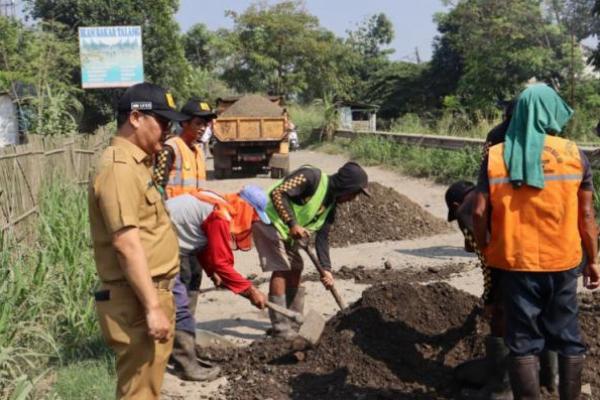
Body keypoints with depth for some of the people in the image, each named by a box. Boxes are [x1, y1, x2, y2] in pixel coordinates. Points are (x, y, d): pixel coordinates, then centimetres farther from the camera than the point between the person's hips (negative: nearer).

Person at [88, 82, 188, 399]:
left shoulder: (134, 164, 15)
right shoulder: (119, 168, -18)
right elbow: (126, 243, -24)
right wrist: (152, 307, -24)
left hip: (151, 294, 10)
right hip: (137, 302, -10)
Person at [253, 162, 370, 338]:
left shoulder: (331, 205, 6)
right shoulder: (311, 177, -21)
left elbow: (322, 237, 6)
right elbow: (277, 193, -28)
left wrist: (326, 269, -4)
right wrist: (292, 224, -31)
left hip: (285, 231, 10)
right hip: (268, 219, -10)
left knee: (295, 268, 13)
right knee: (281, 270, -12)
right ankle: (280, 328, -6)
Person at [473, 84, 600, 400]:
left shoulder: (495, 157, -3)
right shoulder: (575, 155, -3)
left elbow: (479, 213, -7)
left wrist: (485, 251, 9)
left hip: (516, 263, 0)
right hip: (562, 263, 0)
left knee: (523, 342, 8)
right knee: (568, 339, 15)